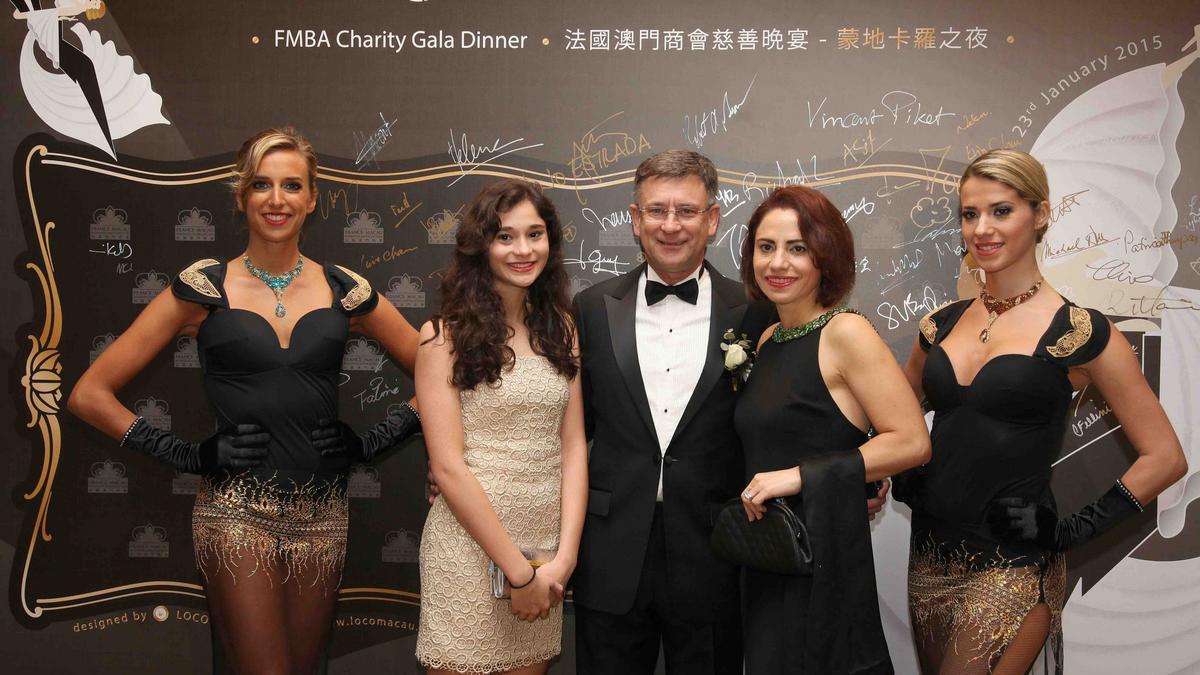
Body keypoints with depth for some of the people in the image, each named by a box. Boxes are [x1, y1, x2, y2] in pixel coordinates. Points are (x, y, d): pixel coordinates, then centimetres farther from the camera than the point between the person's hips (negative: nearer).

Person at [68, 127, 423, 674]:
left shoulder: (345, 291, 4)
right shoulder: (203, 288, -1)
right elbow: (90, 393, 0)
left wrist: (374, 442, 0)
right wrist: (187, 455, -6)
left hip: (320, 514, 3)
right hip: (237, 512, -2)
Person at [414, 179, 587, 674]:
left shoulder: (560, 328, 7)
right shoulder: (445, 336, -7)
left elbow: (573, 446, 3)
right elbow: (448, 466, -12)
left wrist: (564, 556, -7)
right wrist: (518, 571, -12)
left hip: (548, 551, 4)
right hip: (470, 546, -4)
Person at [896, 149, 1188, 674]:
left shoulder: (1079, 332, -9)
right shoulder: (942, 324, 5)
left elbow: (1164, 457, -7)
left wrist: (1077, 529, -10)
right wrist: (898, 476, 4)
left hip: (1012, 567, -5)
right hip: (931, 553, 5)